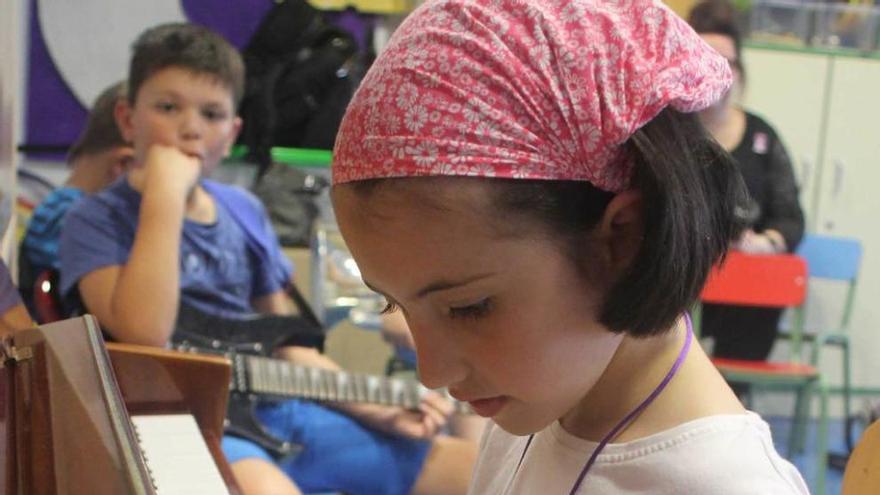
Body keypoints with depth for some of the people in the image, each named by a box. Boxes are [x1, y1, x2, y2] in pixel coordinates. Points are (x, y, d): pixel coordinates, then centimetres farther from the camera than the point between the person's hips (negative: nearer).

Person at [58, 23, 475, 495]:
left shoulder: (244, 212, 15)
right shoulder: (97, 220, -3)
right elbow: (142, 332, -23)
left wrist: (377, 411, 10)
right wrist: (165, 194, -18)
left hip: (273, 410, 7)